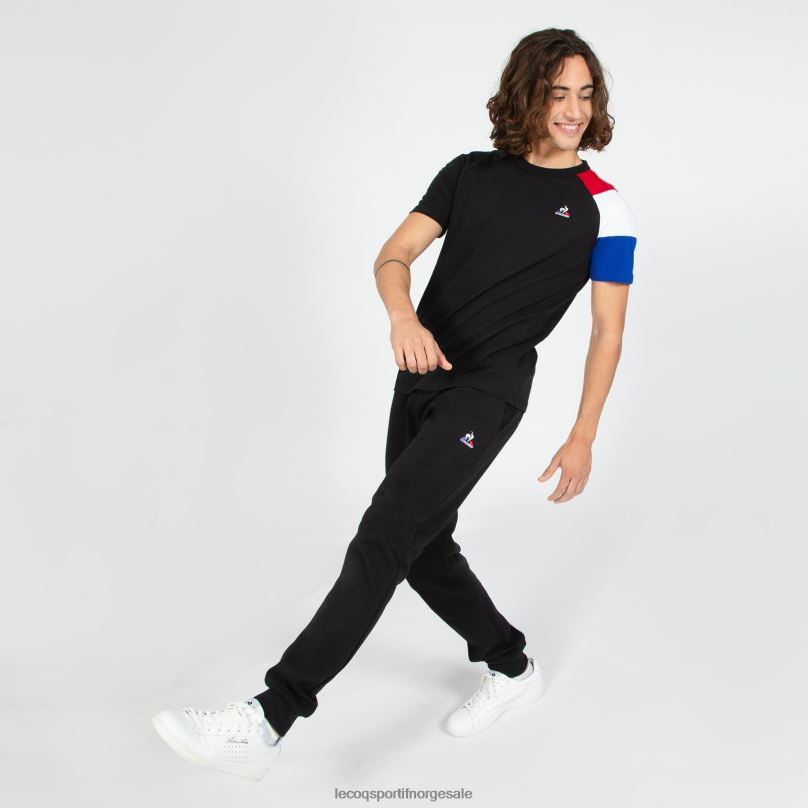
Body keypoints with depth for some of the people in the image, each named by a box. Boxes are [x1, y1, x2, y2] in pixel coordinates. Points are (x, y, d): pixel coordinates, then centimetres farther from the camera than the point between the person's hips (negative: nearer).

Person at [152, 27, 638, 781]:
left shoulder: (604, 210, 0)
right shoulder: (470, 172, 9)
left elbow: (608, 332, 3)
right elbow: (394, 253, 1)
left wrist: (583, 437, 0)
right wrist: (403, 315, -21)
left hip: (488, 388, -6)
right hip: (420, 377, 6)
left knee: (385, 534, -19)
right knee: (423, 548, 12)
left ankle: (266, 722, -20)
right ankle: (511, 668, 35)